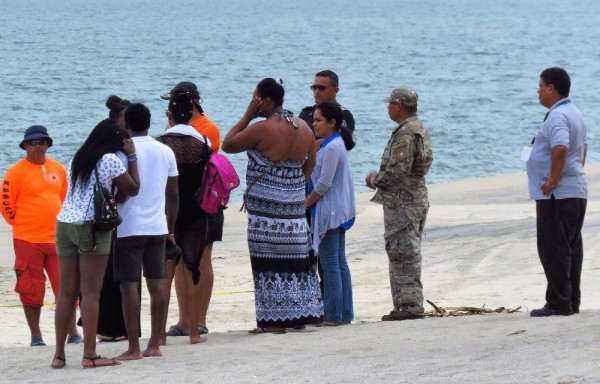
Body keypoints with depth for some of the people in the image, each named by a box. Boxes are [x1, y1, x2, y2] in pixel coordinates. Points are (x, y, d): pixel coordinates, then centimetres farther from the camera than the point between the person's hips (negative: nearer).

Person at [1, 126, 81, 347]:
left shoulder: (58, 169, 9)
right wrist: (22, 224, 2)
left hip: (56, 239, 4)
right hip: (28, 241, -4)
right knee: (31, 290, 2)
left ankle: (73, 333, 7)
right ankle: (36, 336, 10)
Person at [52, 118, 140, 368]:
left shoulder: (78, 159, 17)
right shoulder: (110, 160, -4)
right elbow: (132, 189, 3)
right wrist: (132, 157, 11)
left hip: (65, 224, 6)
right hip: (92, 227, -6)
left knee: (66, 292, 7)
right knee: (90, 292, -5)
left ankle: (59, 355, 7)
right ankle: (89, 355, -7)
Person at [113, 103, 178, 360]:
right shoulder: (166, 152, 8)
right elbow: (173, 194, 12)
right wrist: (170, 229, 21)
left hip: (128, 228, -5)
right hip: (157, 227, 5)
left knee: (129, 286, -4)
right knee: (157, 284, 9)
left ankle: (134, 348, -7)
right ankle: (154, 345, 11)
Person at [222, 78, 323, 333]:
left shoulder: (262, 129, -15)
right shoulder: (304, 128, 6)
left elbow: (228, 145, -5)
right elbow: (310, 165, 15)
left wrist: (247, 116, -3)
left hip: (266, 208, -7)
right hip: (295, 207, 7)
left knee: (270, 263, -3)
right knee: (296, 260, 13)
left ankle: (274, 321, -4)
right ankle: (300, 314, 17)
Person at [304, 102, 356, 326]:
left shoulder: (332, 148, -16)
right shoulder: (335, 144, 14)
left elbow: (324, 184, -18)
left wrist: (305, 205, -8)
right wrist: (309, 204, 14)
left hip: (330, 211, -10)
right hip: (338, 212, 10)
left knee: (330, 263, -7)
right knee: (339, 262, 11)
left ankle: (333, 314, -5)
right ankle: (344, 313, 14)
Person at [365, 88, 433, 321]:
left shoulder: (405, 134, -17)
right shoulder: (421, 130, 15)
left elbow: (399, 171, -25)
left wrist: (376, 179, -8)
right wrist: (379, 177, 15)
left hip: (402, 203, -10)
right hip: (417, 198, 10)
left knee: (403, 254, -8)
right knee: (408, 255, 14)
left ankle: (409, 306, -8)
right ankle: (409, 304, 17)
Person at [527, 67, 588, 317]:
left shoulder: (557, 116, -17)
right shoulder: (575, 113, 17)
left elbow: (560, 148, -32)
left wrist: (553, 180, -24)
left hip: (556, 194, -10)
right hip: (577, 191, 10)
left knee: (554, 249, -7)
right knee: (572, 248, 12)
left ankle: (559, 303, -8)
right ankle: (572, 302, 15)